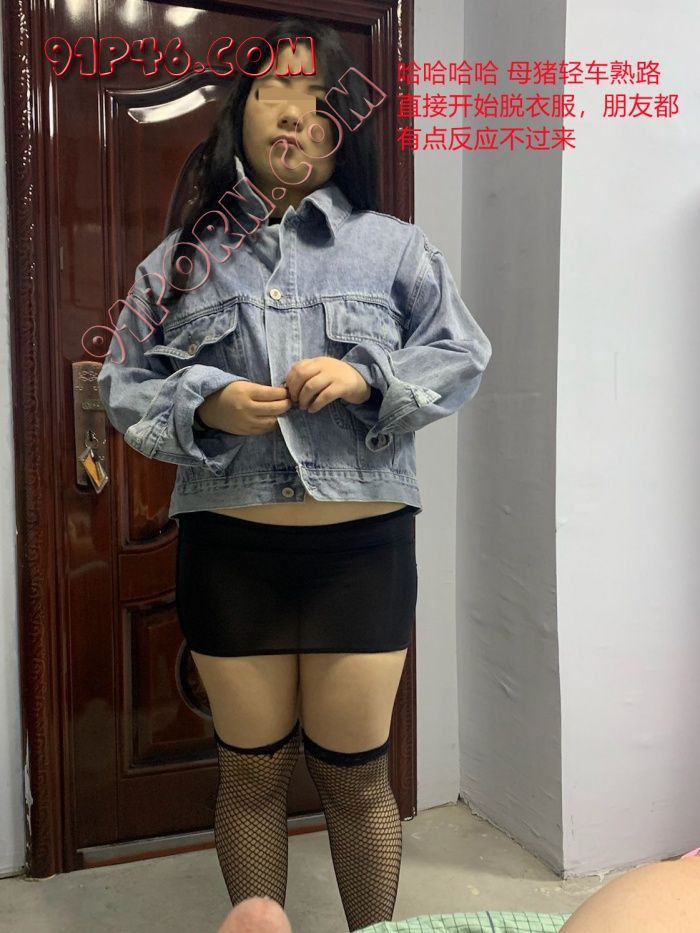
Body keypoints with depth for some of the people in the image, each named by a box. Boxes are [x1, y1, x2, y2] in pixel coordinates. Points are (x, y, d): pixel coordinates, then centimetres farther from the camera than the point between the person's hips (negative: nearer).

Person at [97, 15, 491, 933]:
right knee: (251, 772, 15)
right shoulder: (183, 257, 6)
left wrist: (368, 377, -14)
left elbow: (462, 355, 3)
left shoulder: (392, 246, 5)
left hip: (362, 547, 0)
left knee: (355, 776, 12)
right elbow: (124, 386, 6)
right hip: (229, 550, 1)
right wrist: (203, 405, -14)